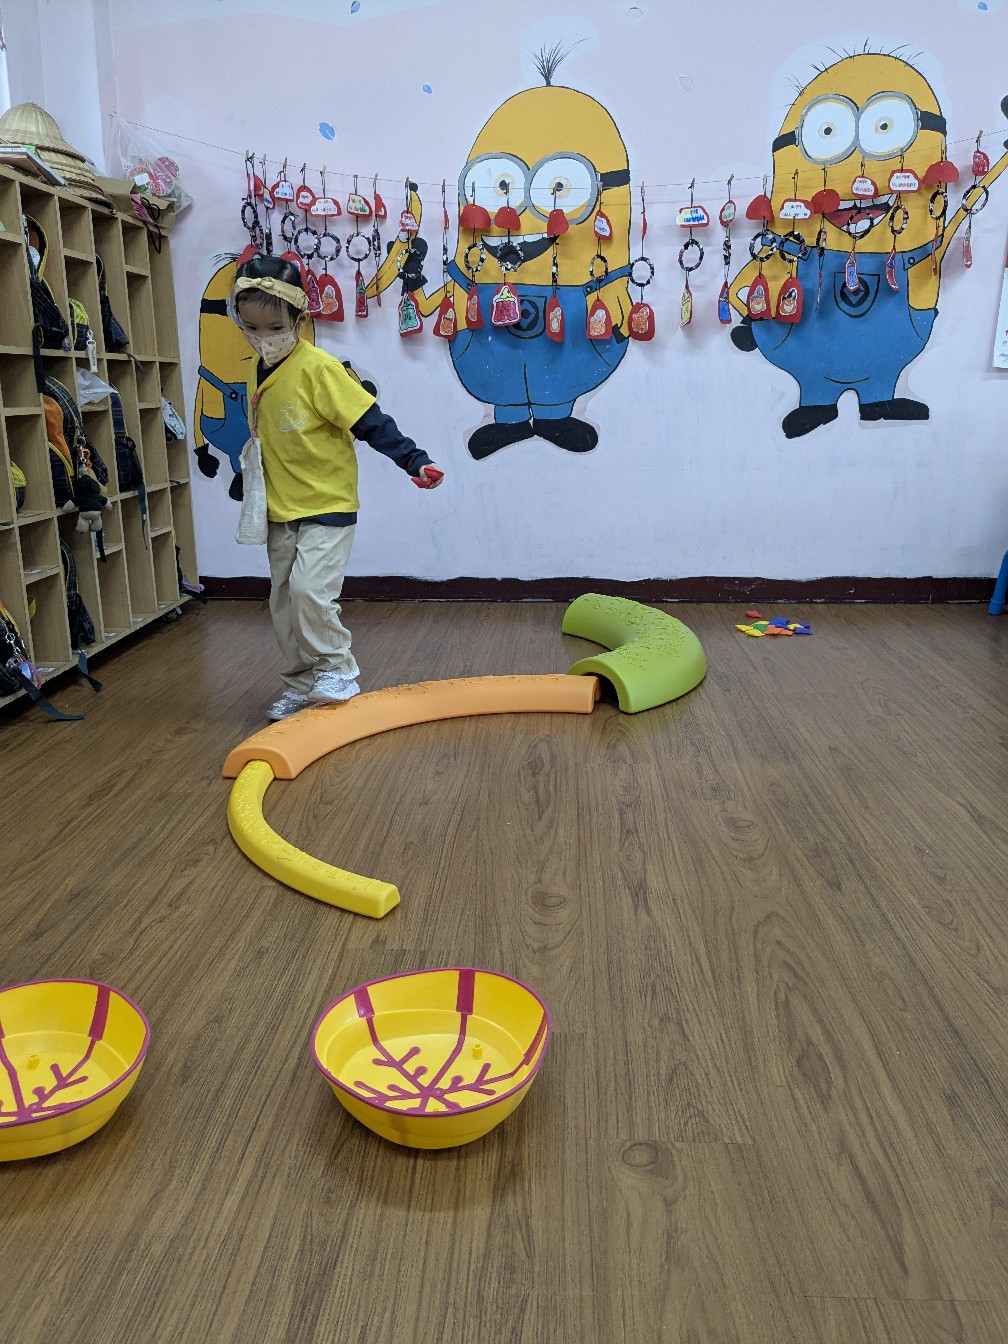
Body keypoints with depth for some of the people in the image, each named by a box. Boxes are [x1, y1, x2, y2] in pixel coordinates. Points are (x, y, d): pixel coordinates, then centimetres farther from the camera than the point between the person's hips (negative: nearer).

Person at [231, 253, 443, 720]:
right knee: (283, 600, 11)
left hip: (328, 506, -8)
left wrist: (413, 460, -25)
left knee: (310, 589, -20)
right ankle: (300, 683, 25)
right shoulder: (258, 372, 6)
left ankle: (338, 671, 2)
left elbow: (370, 422, -18)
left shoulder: (318, 368, -17)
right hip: (280, 510, 8)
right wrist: (256, 489, 19)